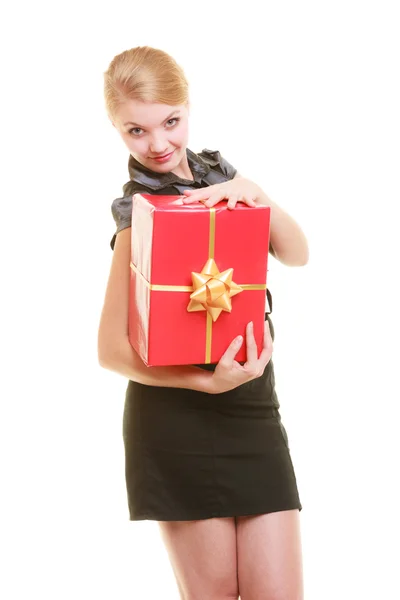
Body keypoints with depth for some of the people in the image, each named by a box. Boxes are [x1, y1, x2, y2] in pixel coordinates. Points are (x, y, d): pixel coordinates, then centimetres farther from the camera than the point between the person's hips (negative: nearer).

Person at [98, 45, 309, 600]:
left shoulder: (218, 173, 10)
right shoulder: (140, 210, -8)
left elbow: (296, 253, -1)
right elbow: (112, 349, -13)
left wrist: (253, 194, -19)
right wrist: (209, 382, -25)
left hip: (256, 414, 6)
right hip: (179, 420, -5)